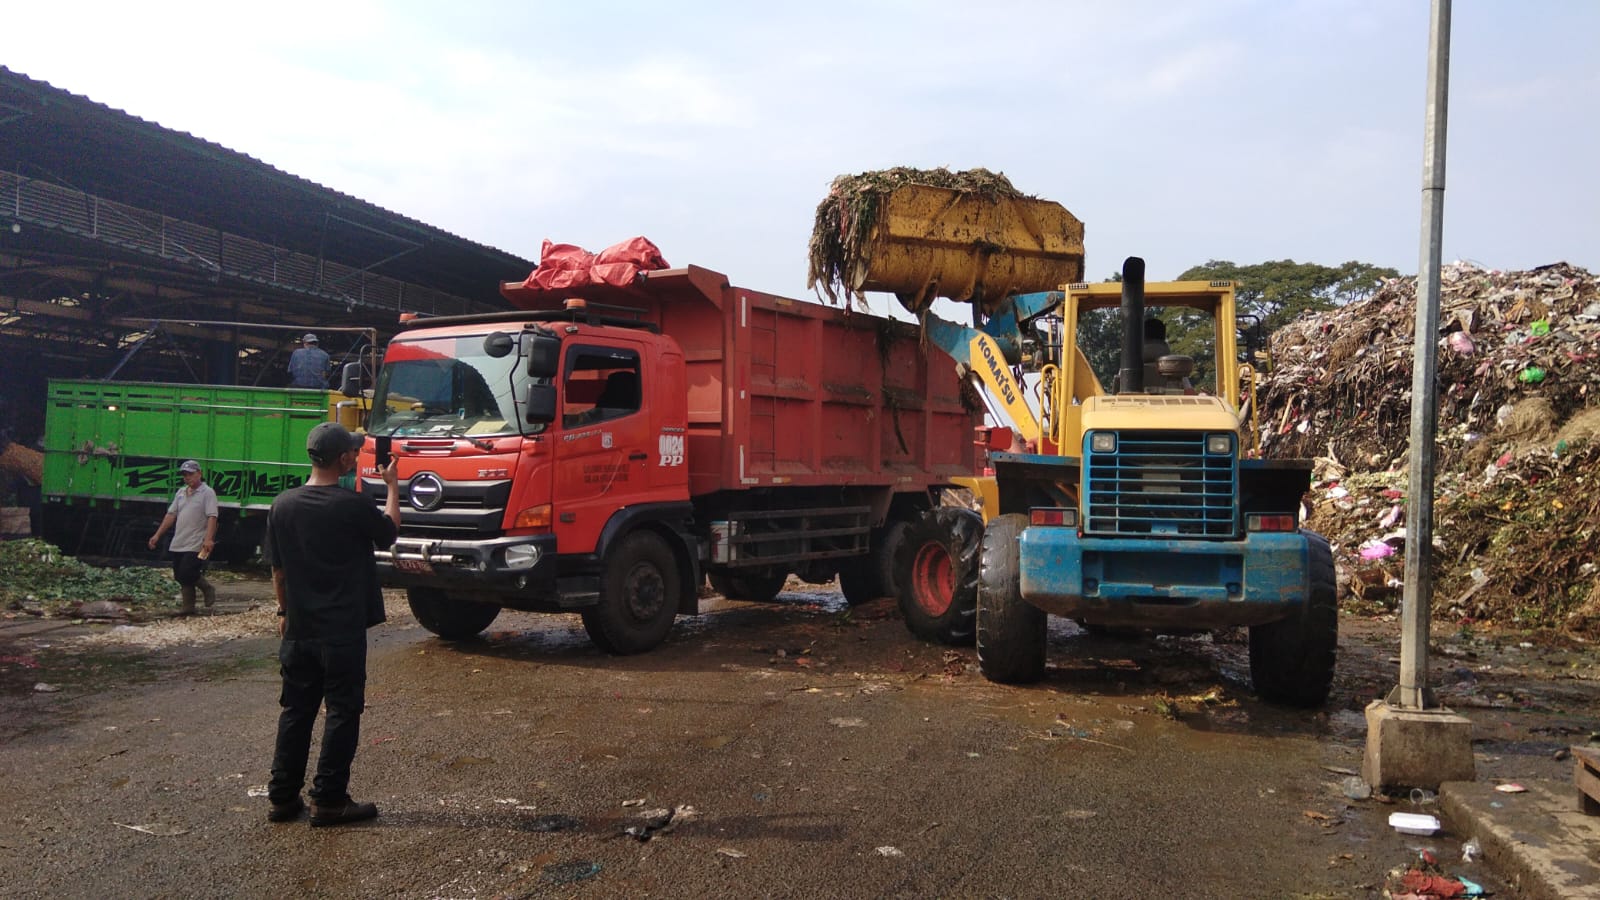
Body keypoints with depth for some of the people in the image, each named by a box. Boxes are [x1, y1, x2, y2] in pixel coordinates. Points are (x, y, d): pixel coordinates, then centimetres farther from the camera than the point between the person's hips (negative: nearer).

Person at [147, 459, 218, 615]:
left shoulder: (207, 493, -7)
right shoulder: (181, 493, 16)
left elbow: (212, 517, -17)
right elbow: (171, 515, 17)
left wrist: (208, 539, -28)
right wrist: (157, 535, 11)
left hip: (196, 544, -8)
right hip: (178, 544, 8)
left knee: (186, 574, -16)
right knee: (181, 577, 8)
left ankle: (208, 589, 10)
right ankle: (188, 607, 15)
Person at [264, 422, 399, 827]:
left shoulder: (283, 505, 1)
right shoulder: (352, 505, -16)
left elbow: (277, 569, 10)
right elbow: (389, 532, 3)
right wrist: (392, 485, 14)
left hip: (298, 629, 6)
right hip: (343, 630, -6)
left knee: (296, 710, 14)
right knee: (342, 711, 3)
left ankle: (283, 797, 21)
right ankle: (329, 800, 6)